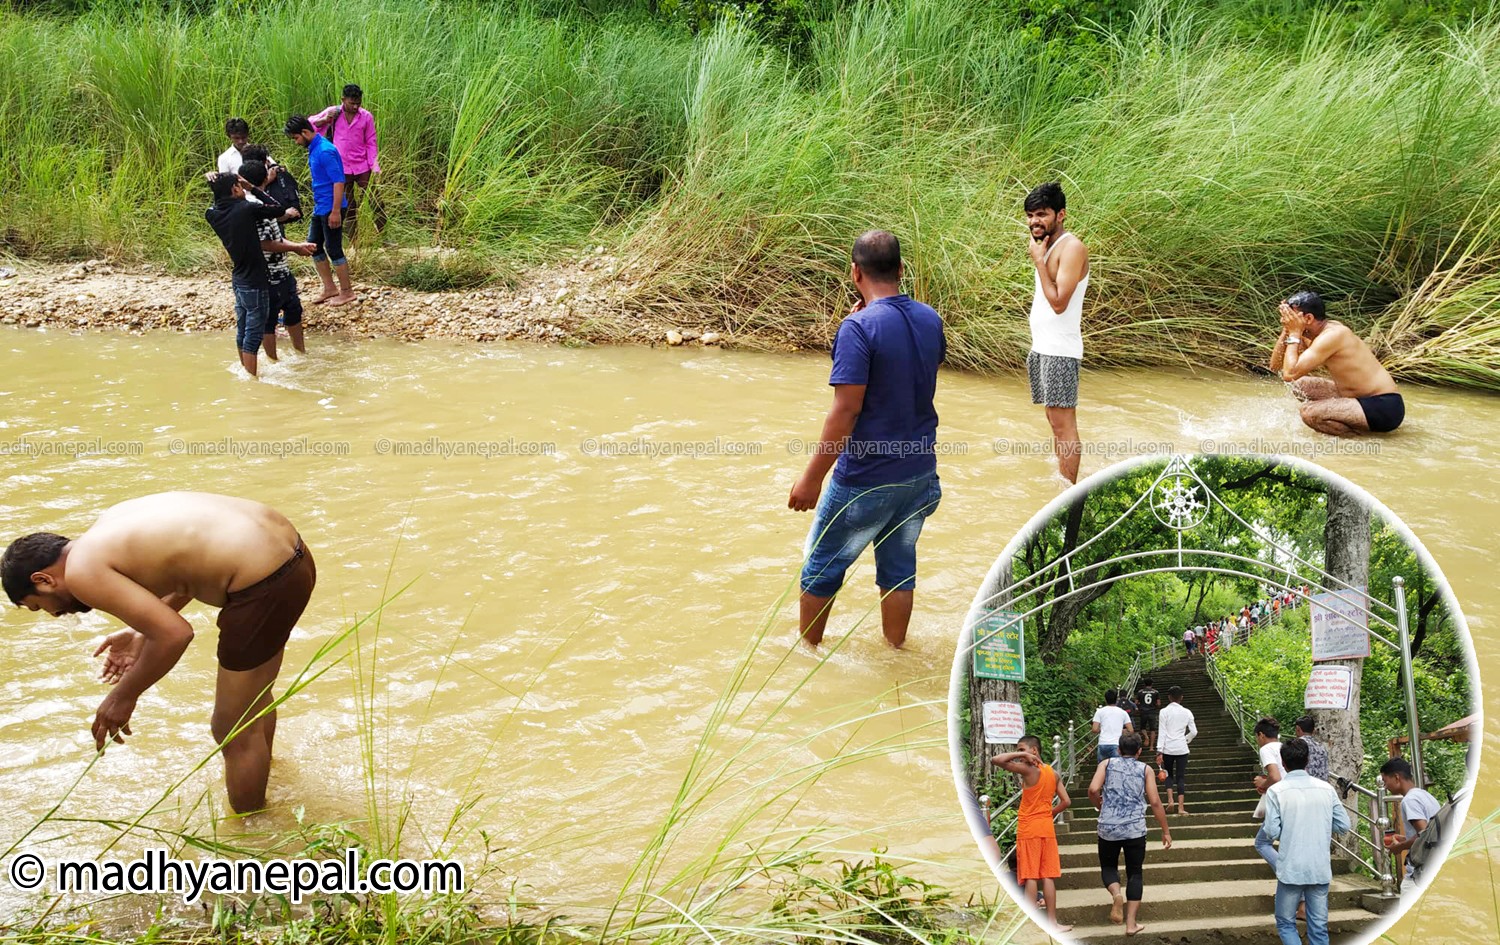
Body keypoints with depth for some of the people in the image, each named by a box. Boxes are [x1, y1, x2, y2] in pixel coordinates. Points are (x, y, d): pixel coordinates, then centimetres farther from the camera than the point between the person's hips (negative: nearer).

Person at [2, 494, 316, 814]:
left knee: (233, 734, 10)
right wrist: (142, 633, 28)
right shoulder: (112, 520, 16)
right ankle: (258, 779, 56)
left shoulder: (83, 572, -10)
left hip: (264, 585, -10)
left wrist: (123, 697, 0)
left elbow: (175, 634, -15)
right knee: (254, 699, 33)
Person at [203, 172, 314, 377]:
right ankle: (251, 378, 5)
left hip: (238, 281, 7)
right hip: (255, 283, -7)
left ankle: (244, 371, 35)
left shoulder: (213, 216, 0)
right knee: (253, 336, 0)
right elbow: (277, 209, -4)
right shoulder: (247, 209, -18)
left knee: (242, 331, 21)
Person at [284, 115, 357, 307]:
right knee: (314, 246, 15)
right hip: (320, 208, 10)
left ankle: (347, 292, 9)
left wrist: (336, 211, -25)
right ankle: (330, 289, 23)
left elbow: (338, 181, -23)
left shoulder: (325, 151, -20)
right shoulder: (313, 149, 9)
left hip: (331, 209, -10)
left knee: (334, 249, -2)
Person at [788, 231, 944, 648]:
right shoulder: (930, 320, 2)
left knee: (822, 567, 13)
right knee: (899, 567, 19)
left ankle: (806, 650, 28)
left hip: (866, 479, -6)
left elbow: (846, 410, -23)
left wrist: (812, 477, -17)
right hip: (920, 472, 6)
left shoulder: (859, 328, -20)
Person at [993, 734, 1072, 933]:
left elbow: (995, 760, -19)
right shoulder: (1053, 773, 8)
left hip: (1028, 829, -6)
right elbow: (1066, 802, 8)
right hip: (1047, 828, 6)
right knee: (1048, 876, 8)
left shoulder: (1028, 770, -12)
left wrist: (1021, 754, -12)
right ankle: (1052, 921, 9)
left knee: (1030, 877, -4)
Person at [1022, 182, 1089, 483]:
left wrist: (1038, 261, -18)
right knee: (1055, 421, 14)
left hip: (1059, 351, -10)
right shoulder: (1046, 245, 15)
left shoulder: (1071, 247, -15)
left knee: (1063, 424, -10)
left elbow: (1058, 302, -22)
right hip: (1041, 348, 10)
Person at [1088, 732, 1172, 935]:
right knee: (1135, 873, 12)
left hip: (1108, 828, 0)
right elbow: (1155, 802, 1)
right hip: (1135, 829, 0)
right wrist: (1166, 831, 8)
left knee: (1108, 866, 19)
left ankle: (1117, 894, -13)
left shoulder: (1106, 764, 7)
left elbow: (1093, 790, -7)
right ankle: (1131, 924, 7)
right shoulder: (1145, 769, 7)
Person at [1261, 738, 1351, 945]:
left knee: (1285, 923, 10)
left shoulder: (1276, 791, -8)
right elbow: (1344, 825, 4)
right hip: (1321, 869, 3)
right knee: (1319, 927, 9)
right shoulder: (1326, 788, 1)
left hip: (1291, 868, -3)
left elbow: (1272, 832, -10)